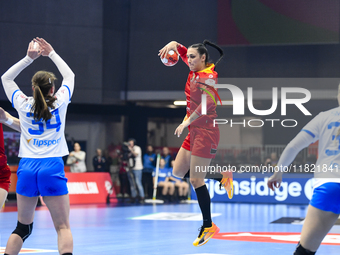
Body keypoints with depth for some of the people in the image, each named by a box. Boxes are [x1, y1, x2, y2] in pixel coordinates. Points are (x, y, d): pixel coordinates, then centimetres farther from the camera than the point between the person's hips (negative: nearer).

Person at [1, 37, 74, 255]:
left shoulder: (23, 105, 5)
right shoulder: (59, 103, 2)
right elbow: (69, 75, 21)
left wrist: (29, 58, 21)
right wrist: (51, 53, 28)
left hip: (27, 168, 3)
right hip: (52, 168, -3)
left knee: (22, 228, 11)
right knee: (63, 227, -3)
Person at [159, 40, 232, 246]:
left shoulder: (208, 76, -15)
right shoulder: (195, 70, 9)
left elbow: (207, 103, -28)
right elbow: (179, 47, 20)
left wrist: (187, 122, -32)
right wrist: (172, 45, -3)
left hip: (206, 131, -9)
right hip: (194, 131, 9)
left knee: (195, 179, -8)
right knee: (178, 172, 12)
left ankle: (208, 226, 1)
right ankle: (221, 175, 22)